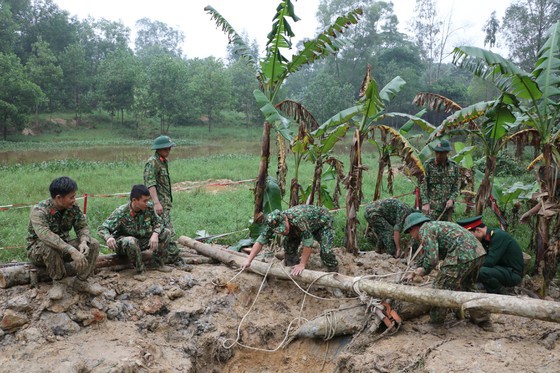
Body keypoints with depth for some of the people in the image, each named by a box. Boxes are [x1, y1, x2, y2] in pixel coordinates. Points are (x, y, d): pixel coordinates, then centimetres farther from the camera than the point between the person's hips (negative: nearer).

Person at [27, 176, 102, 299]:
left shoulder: (73, 208, -10)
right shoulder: (39, 211, -27)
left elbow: (82, 227, -6)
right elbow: (45, 235, -43)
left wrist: (84, 242, -30)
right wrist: (72, 250, -52)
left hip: (64, 246, 5)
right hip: (38, 249, -5)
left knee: (93, 244, -15)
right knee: (50, 247, -39)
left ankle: (81, 281, -8)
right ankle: (58, 282, -17)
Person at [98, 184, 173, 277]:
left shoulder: (149, 207, -13)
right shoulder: (121, 213, -26)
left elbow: (158, 221, -3)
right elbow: (102, 228, -25)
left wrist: (155, 234, -26)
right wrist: (108, 237, -49)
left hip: (142, 241, 5)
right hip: (122, 245, -5)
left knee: (166, 233, -8)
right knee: (130, 241, -40)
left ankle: (157, 263, 4)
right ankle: (140, 270, -19)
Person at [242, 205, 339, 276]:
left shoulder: (299, 220, -45)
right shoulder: (274, 224, -25)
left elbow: (307, 244, -38)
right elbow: (260, 242, -19)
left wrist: (302, 265, -31)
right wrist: (248, 261, -23)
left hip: (322, 222, -6)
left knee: (325, 250, -22)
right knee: (288, 243, -10)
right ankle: (293, 270, 10)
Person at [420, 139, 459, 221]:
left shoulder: (454, 166, 7)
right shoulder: (428, 165, -3)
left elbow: (456, 186, 12)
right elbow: (423, 186, -6)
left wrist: (452, 199, -5)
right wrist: (425, 203, -15)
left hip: (447, 206, 3)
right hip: (431, 206, -3)